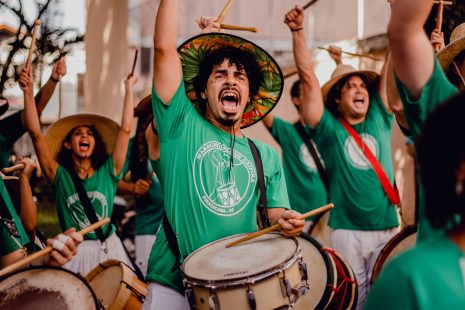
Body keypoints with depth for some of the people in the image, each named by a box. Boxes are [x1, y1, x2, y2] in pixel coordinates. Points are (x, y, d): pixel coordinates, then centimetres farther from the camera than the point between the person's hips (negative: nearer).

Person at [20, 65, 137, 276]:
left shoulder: (108, 171, 1)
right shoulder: (60, 175, -1)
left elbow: (125, 129, -3)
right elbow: (35, 133, -10)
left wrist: (129, 88, -2)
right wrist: (28, 91, -17)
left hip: (110, 249, 1)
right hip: (74, 253, -1)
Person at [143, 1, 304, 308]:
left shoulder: (267, 157, 12)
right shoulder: (182, 126, 3)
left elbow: (274, 217, 10)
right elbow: (164, 48, -4)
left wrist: (285, 222, -11)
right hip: (173, 285, -3)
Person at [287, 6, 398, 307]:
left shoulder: (379, 119, 8)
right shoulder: (329, 128, 1)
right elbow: (308, 78, -7)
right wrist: (298, 31, -14)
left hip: (387, 227, 2)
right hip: (346, 230, -2)